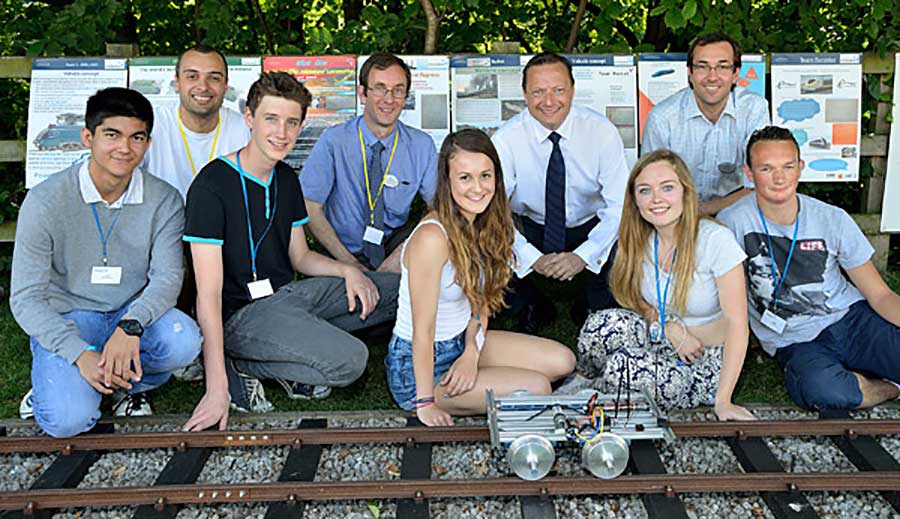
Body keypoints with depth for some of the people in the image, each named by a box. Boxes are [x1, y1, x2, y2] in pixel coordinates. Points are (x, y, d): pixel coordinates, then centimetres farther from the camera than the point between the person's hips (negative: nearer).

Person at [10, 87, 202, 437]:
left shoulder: (164, 200, -6)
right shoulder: (45, 202, -12)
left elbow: (167, 277, -12)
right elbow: (26, 297, -12)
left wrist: (130, 326, -34)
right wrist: (81, 354, -27)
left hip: (133, 314, 3)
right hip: (66, 320, -2)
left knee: (184, 341, -30)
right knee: (69, 420, -27)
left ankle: (130, 384, 4)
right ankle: (56, 383, 12)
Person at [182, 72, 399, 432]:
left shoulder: (286, 179, 9)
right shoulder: (212, 185, -16)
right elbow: (208, 295, -20)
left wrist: (347, 271, -3)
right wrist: (217, 387, -25)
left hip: (289, 294, 8)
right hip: (240, 314, -8)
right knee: (349, 360, -28)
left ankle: (292, 348, -3)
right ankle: (235, 365, -6)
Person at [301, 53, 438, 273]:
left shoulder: (422, 145, 0)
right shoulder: (333, 141, -7)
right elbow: (310, 209, -8)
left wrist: (406, 251, -20)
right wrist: (348, 262, -18)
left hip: (395, 246, 4)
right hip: (343, 252, -4)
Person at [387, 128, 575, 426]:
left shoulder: (483, 225, -2)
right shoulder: (433, 237, -28)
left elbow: (481, 300, 5)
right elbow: (423, 329, -25)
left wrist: (472, 354, -11)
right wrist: (425, 403, -21)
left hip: (461, 343, 8)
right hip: (418, 366, -8)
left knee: (562, 361, 7)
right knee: (536, 388, -15)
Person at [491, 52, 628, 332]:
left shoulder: (601, 131, -15)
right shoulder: (506, 139, -16)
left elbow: (620, 205, -17)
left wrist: (584, 255, -30)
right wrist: (532, 257, -32)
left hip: (591, 229, 0)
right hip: (530, 229, 0)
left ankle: (593, 309, 6)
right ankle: (533, 308, 7)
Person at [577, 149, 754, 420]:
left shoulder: (716, 240, -19)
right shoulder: (639, 242, -4)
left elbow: (737, 324, -21)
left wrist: (722, 401, -26)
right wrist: (672, 329, -12)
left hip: (707, 363, -4)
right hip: (662, 344, 4)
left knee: (625, 365, -31)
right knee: (606, 323, -28)